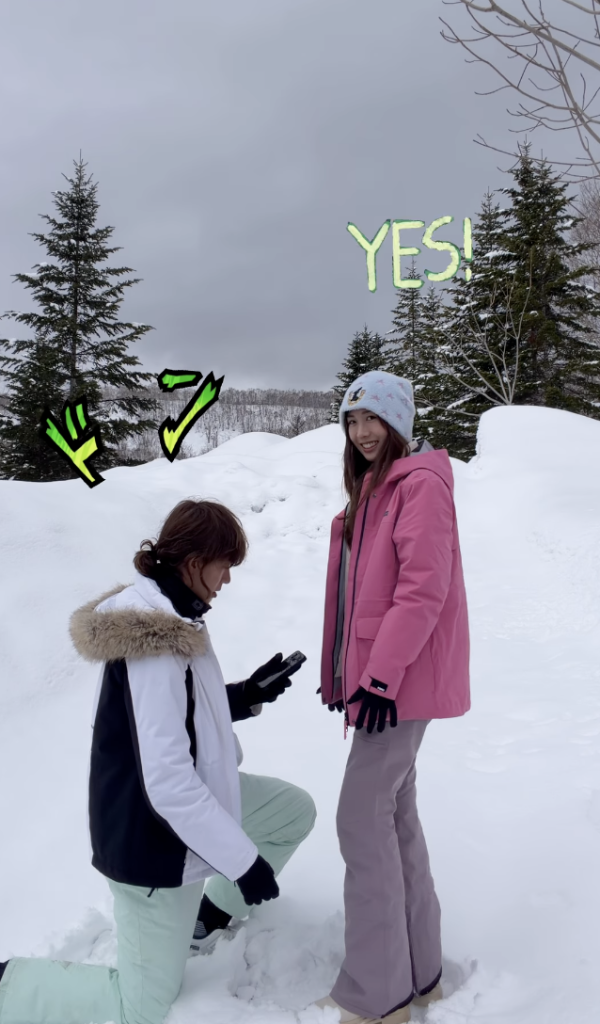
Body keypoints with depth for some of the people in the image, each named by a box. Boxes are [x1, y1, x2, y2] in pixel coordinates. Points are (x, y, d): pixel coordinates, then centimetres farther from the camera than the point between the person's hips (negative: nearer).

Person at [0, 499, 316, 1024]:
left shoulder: (158, 615, -2)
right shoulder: (155, 646, -32)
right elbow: (169, 784, -32)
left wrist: (246, 695, -1)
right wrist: (243, 861, -23)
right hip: (157, 838, -9)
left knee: (296, 812, 19)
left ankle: (214, 912, 35)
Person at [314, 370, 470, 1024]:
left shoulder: (421, 483, -12)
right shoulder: (371, 490, 16)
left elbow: (424, 588, -20)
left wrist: (382, 674, -22)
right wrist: (342, 668, 19)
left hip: (403, 678, -9)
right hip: (375, 674, 9)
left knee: (362, 819, -6)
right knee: (394, 814, 14)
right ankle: (418, 971, 27)